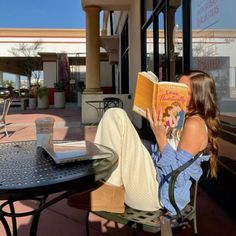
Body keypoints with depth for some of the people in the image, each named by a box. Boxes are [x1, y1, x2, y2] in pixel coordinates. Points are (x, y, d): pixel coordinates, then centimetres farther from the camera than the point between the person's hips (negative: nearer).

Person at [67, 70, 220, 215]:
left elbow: (179, 176, -20)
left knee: (117, 116, -18)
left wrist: (160, 137, -24)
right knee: (112, 115, 8)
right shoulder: (183, 120, 16)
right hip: (151, 179, 10)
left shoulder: (194, 124, -13)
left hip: (154, 191, -10)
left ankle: (111, 192, -12)